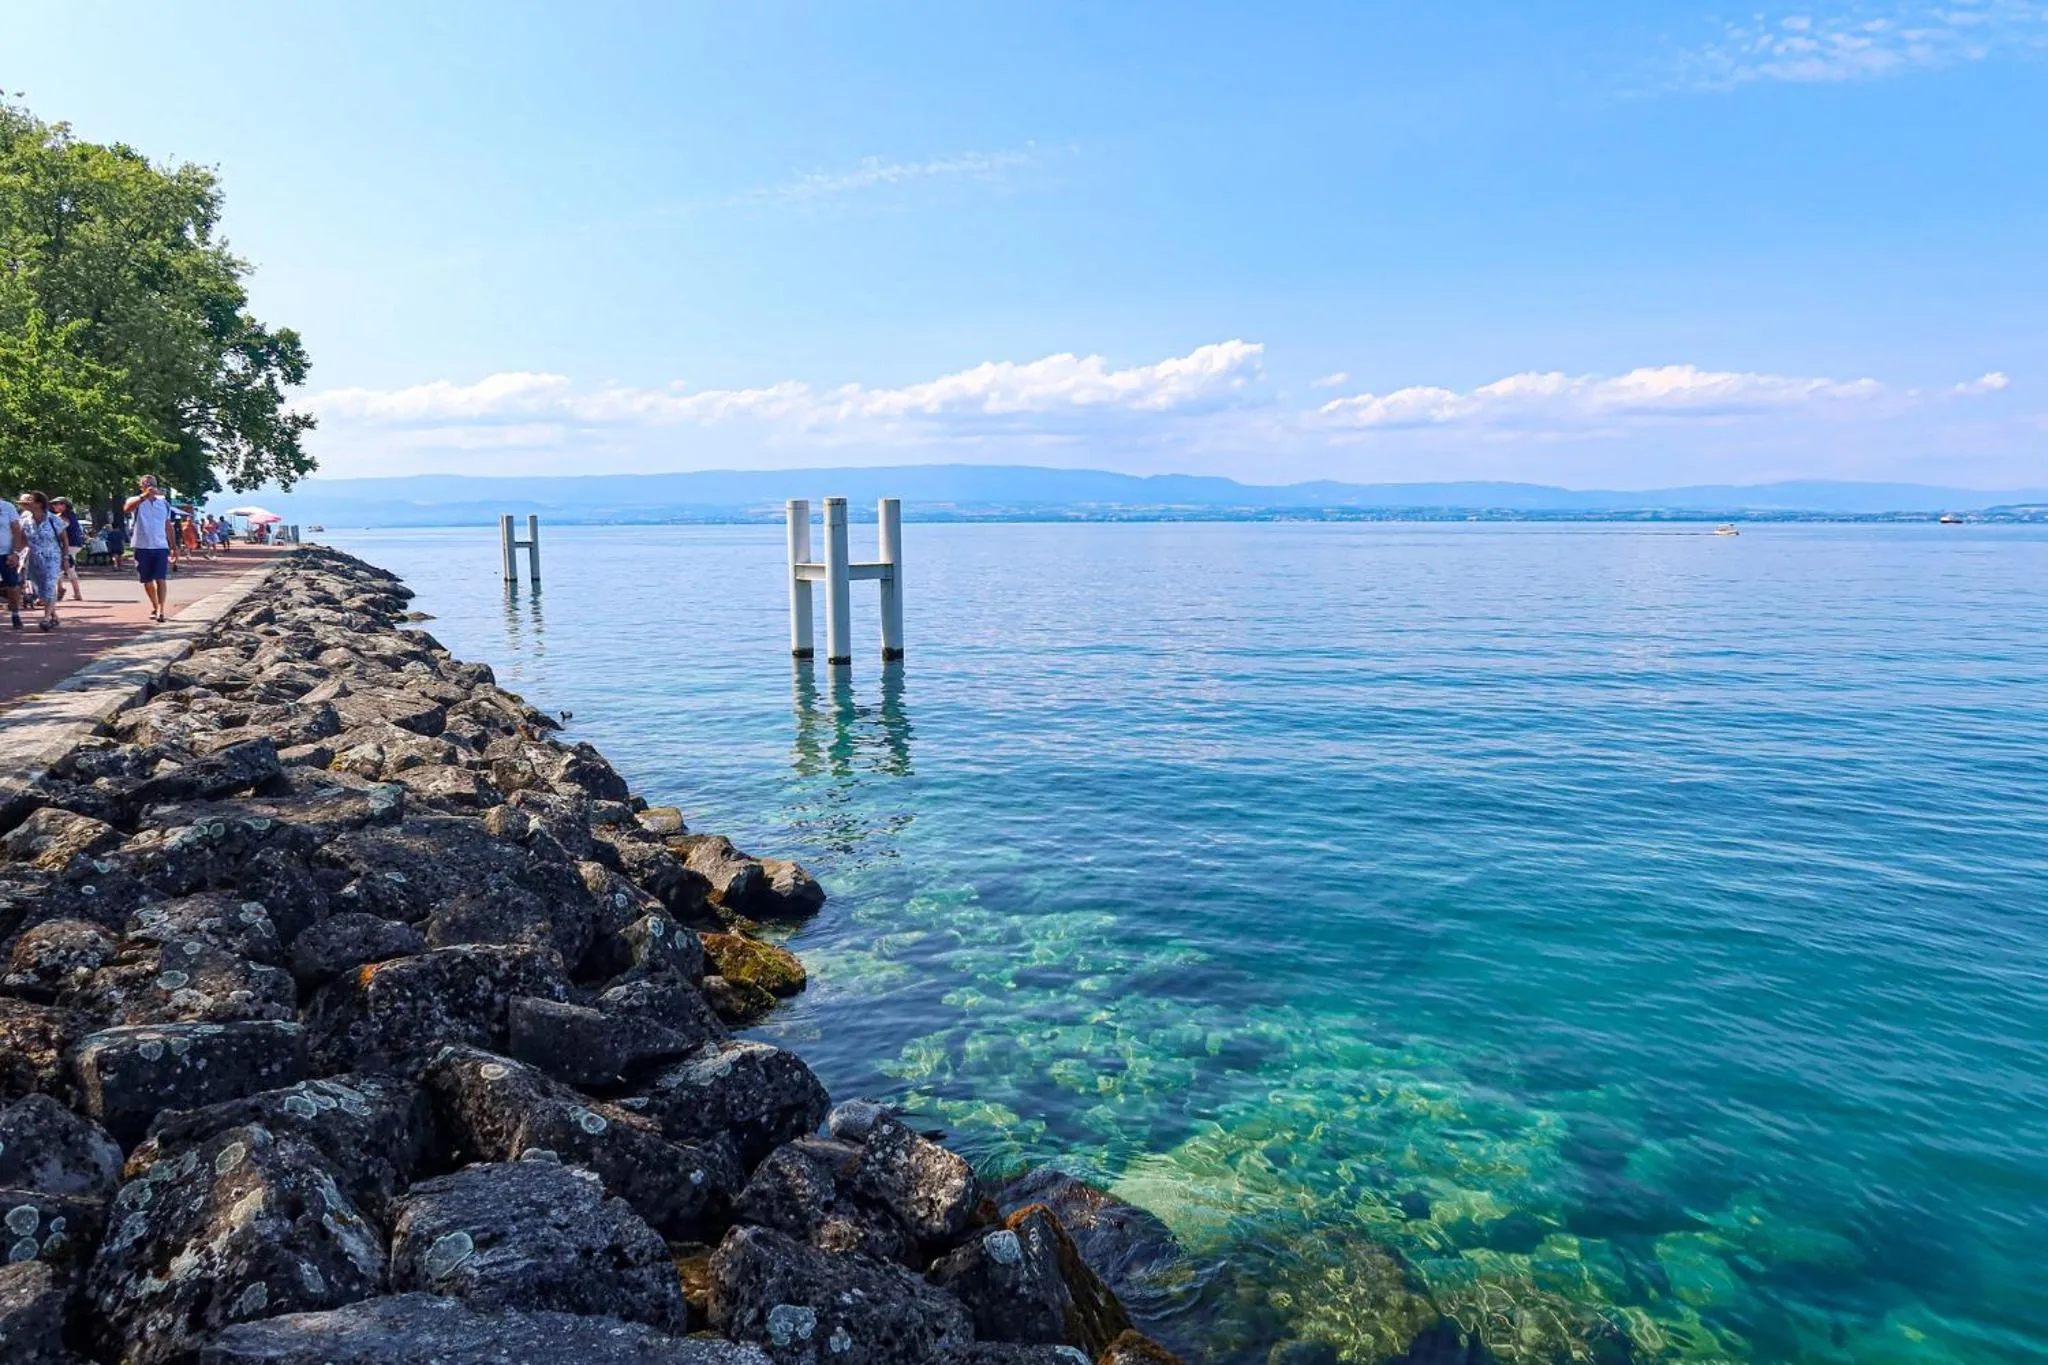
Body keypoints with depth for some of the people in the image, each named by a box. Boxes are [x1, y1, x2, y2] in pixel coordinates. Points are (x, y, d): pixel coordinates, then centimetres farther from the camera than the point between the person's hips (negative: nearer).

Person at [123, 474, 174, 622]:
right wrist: (145, 496, -45)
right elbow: (126, 508, -28)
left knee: (161, 579, -11)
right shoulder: (136, 501, -2)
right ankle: (155, 607, 27)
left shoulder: (164, 503, 10)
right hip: (142, 547, -1)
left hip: (161, 547, 1)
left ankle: (160, 610, -17)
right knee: (147, 581, 9)